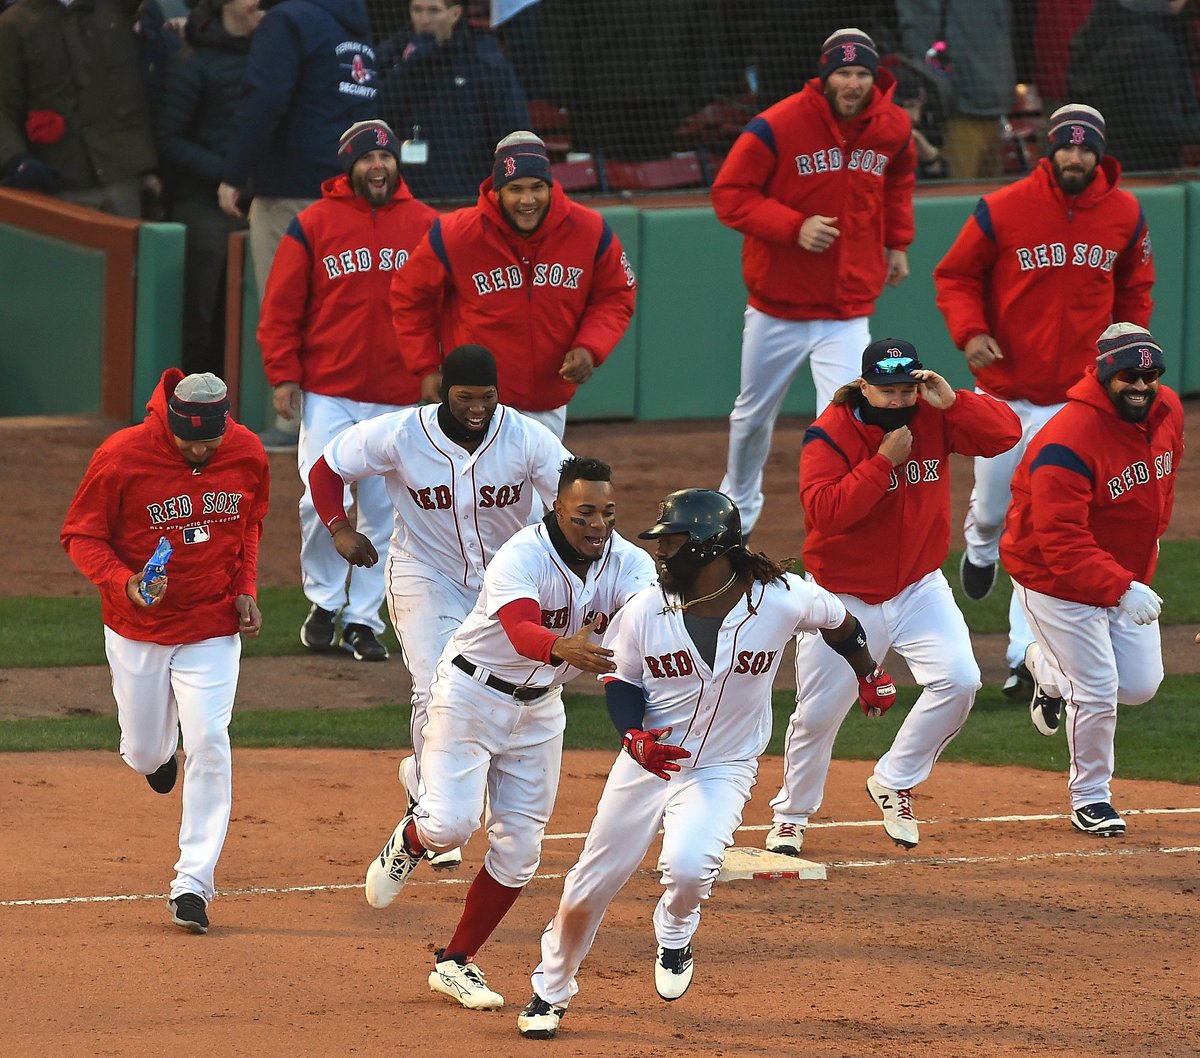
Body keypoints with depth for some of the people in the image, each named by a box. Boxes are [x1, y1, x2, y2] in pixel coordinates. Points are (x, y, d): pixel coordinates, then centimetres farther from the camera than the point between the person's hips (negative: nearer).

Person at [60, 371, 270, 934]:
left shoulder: (246, 455, -8)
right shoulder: (121, 457, -19)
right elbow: (80, 535, -10)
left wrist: (244, 587, 0)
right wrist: (123, 582, -27)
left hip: (212, 629, 1)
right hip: (136, 630, -1)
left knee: (208, 742, -13)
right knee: (143, 753, 10)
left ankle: (193, 883, -8)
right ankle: (161, 748, 51)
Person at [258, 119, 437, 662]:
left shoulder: (425, 225, 5)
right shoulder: (313, 225, 0)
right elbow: (280, 308, 2)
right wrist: (283, 374, -4)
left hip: (398, 398, 2)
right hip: (328, 391, -2)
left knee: (381, 512, 4)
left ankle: (364, 619, 14)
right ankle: (324, 601, 11)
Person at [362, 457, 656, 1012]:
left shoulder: (628, 564, -13)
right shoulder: (522, 558, -29)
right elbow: (521, 631, -48)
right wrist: (565, 648, -69)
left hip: (539, 708, 5)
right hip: (472, 693, -5)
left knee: (519, 849, 5)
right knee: (451, 824, -18)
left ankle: (455, 962, 20)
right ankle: (411, 840, 19)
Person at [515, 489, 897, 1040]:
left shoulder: (781, 600, -18)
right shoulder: (644, 611, -13)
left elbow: (838, 620, 4)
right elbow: (621, 680, 2)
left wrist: (869, 675, 21)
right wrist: (634, 736, -18)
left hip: (724, 768, -2)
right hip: (647, 761, 2)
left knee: (687, 865, -29)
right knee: (590, 885, 7)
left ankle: (674, 934, 8)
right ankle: (551, 991, 32)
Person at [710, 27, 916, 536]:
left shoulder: (893, 128, -2)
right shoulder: (777, 127, -16)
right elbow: (729, 193, -14)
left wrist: (897, 242, 15)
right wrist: (793, 227, -25)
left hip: (849, 315, 1)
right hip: (777, 308, -1)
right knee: (753, 418, 19)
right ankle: (738, 506, 45)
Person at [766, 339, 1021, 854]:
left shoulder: (934, 419, -5)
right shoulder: (830, 434, -16)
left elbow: (1006, 433, -14)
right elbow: (824, 512, -27)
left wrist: (953, 401, -27)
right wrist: (883, 461, -29)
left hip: (919, 589, 3)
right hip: (844, 595, -3)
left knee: (959, 681, -16)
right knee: (817, 713, 1)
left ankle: (892, 783, 4)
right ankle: (791, 815, 25)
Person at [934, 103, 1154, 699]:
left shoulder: (1125, 216, -1)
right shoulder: (1003, 211, -9)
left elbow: (1134, 291, 15)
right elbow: (955, 276, 0)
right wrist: (969, 333, -16)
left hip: (1077, 399, 0)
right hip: (1004, 392, 0)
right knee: (992, 508, 14)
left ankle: (1026, 660, -3)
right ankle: (980, 546, 53)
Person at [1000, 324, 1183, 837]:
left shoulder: (1167, 411, -6)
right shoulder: (1068, 441, -31)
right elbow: (1060, 539, -34)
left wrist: (1151, 535, 13)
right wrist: (1120, 588, -40)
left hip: (1127, 574, 7)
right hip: (1055, 579, -7)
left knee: (1140, 684, 8)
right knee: (1098, 691, -6)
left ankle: (1050, 666, 36)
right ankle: (1090, 797, 16)